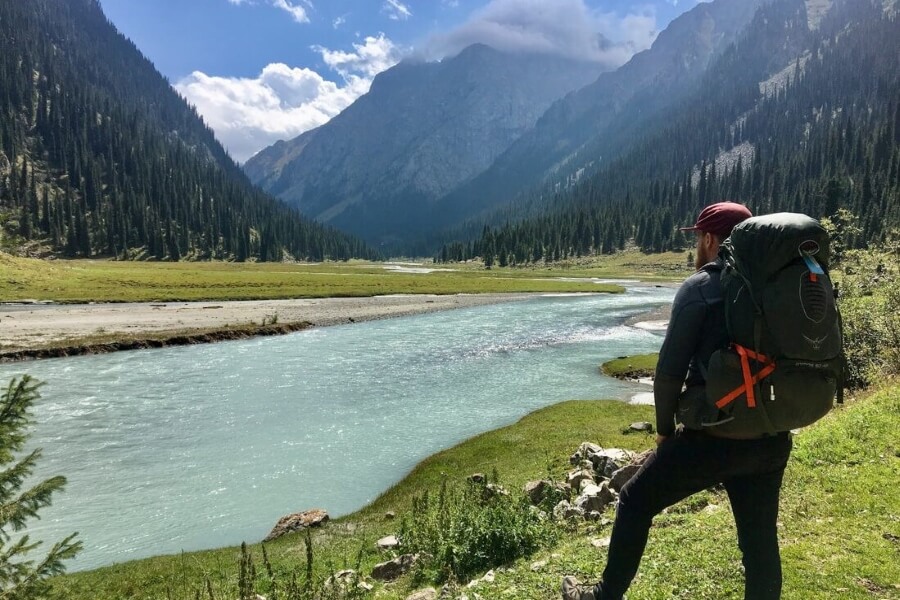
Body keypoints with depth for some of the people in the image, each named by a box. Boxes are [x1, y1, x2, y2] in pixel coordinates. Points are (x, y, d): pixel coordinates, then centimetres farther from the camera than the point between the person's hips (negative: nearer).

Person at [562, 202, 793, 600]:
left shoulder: (700, 287, -9)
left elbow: (669, 370, -11)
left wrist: (665, 427, 3)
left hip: (713, 436, -6)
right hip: (771, 439, 7)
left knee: (636, 502, 12)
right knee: (760, 541, 17)